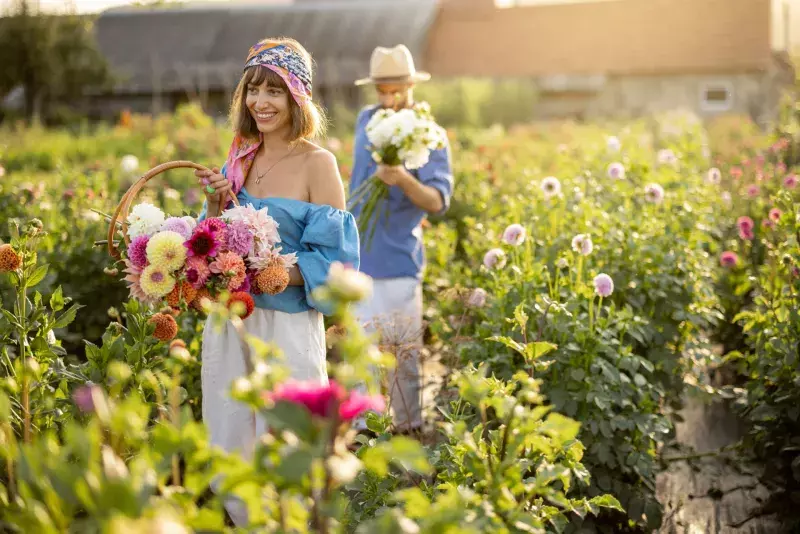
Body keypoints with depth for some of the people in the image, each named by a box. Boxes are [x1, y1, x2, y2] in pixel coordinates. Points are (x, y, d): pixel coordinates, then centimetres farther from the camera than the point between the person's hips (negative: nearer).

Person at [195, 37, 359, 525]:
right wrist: (216, 205, -7)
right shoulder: (239, 160, 7)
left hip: (287, 325, -5)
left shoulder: (317, 164, -10)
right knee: (230, 444, 13)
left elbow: (331, 260, -12)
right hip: (229, 319, 6)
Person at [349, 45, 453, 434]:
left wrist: (404, 180, -39)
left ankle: (408, 427, 15)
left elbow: (438, 200, -21)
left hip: (397, 260, -5)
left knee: (404, 351, 3)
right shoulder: (366, 120, 7)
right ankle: (362, 427, 22)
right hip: (356, 256, 6)